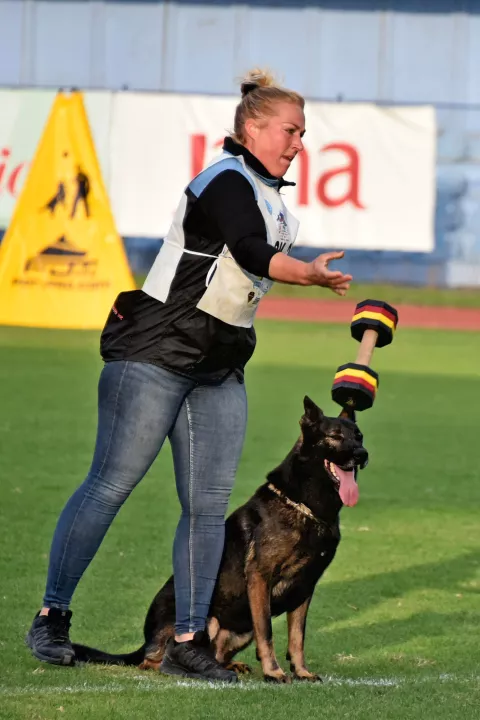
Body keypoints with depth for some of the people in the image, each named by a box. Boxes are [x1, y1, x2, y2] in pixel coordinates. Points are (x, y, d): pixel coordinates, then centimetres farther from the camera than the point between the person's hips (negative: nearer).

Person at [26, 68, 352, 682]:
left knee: (208, 506, 2)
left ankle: (187, 643, 6)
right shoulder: (226, 183, -13)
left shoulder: (268, 194, 16)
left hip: (219, 369, 9)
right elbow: (253, 255, -30)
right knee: (111, 486, -6)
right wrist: (310, 274, -40)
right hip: (155, 356, -9)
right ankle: (50, 619, 3)